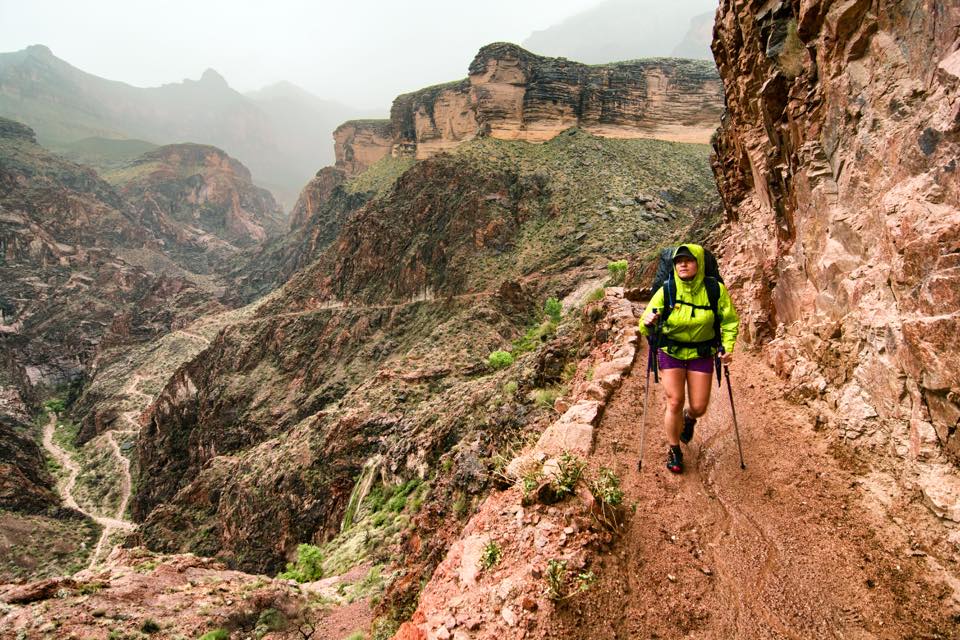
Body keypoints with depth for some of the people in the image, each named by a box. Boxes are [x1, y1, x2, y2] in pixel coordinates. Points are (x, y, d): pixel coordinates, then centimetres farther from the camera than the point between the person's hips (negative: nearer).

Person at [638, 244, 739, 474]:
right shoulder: (666, 291, -16)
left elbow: (730, 321, -1)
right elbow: (646, 328, -12)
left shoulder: (715, 290, -15)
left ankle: (689, 418, 44)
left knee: (698, 407, 4)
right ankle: (674, 451, 18)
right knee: (674, 403, -4)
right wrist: (648, 324, -36)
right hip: (670, 353, -1)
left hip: (701, 354, 1)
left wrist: (728, 347, -16)